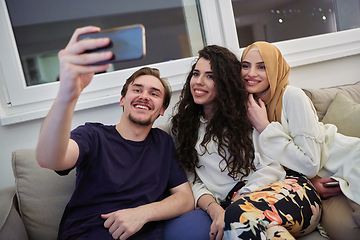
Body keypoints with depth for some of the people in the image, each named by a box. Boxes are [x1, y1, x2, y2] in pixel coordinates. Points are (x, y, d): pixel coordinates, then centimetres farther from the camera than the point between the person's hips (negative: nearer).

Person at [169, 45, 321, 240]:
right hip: (228, 203, 4)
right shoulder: (181, 124, 15)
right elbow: (191, 180, 8)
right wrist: (214, 209, -14)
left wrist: (232, 210, -16)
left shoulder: (248, 114, 9)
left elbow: (272, 167, -1)